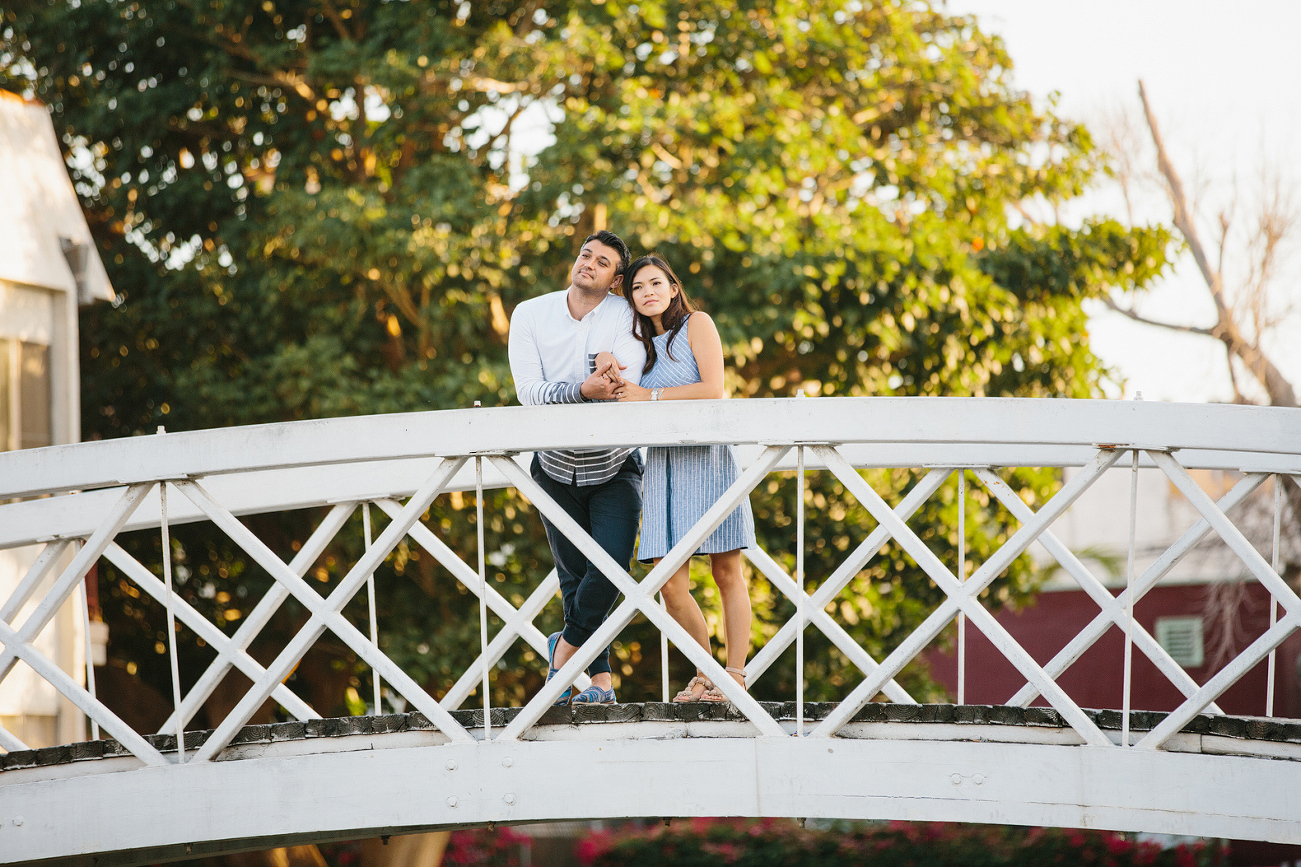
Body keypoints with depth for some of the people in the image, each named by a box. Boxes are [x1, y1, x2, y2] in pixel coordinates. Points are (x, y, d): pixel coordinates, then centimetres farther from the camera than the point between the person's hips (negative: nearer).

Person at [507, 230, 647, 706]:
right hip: (556, 468, 1)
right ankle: (600, 680, 13)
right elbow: (529, 390, -19)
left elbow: (628, 382, -24)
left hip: (614, 468, -1)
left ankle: (565, 645, 8)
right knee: (575, 576, 4)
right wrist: (583, 389, -34)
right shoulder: (530, 315, -6)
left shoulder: (624, 316, -10)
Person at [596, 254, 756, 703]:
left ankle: (735, 677, 2)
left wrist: (649, 396, -9)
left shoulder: (696, 324, 3)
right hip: (662, 461, 5)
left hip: (707, 458, -5)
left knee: (727, 572, -2)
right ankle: (705, 674, 9)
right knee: (670, 583, -5)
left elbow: (713, 389, -8)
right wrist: (608, 365, -3)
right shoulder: (639, 341, 19)